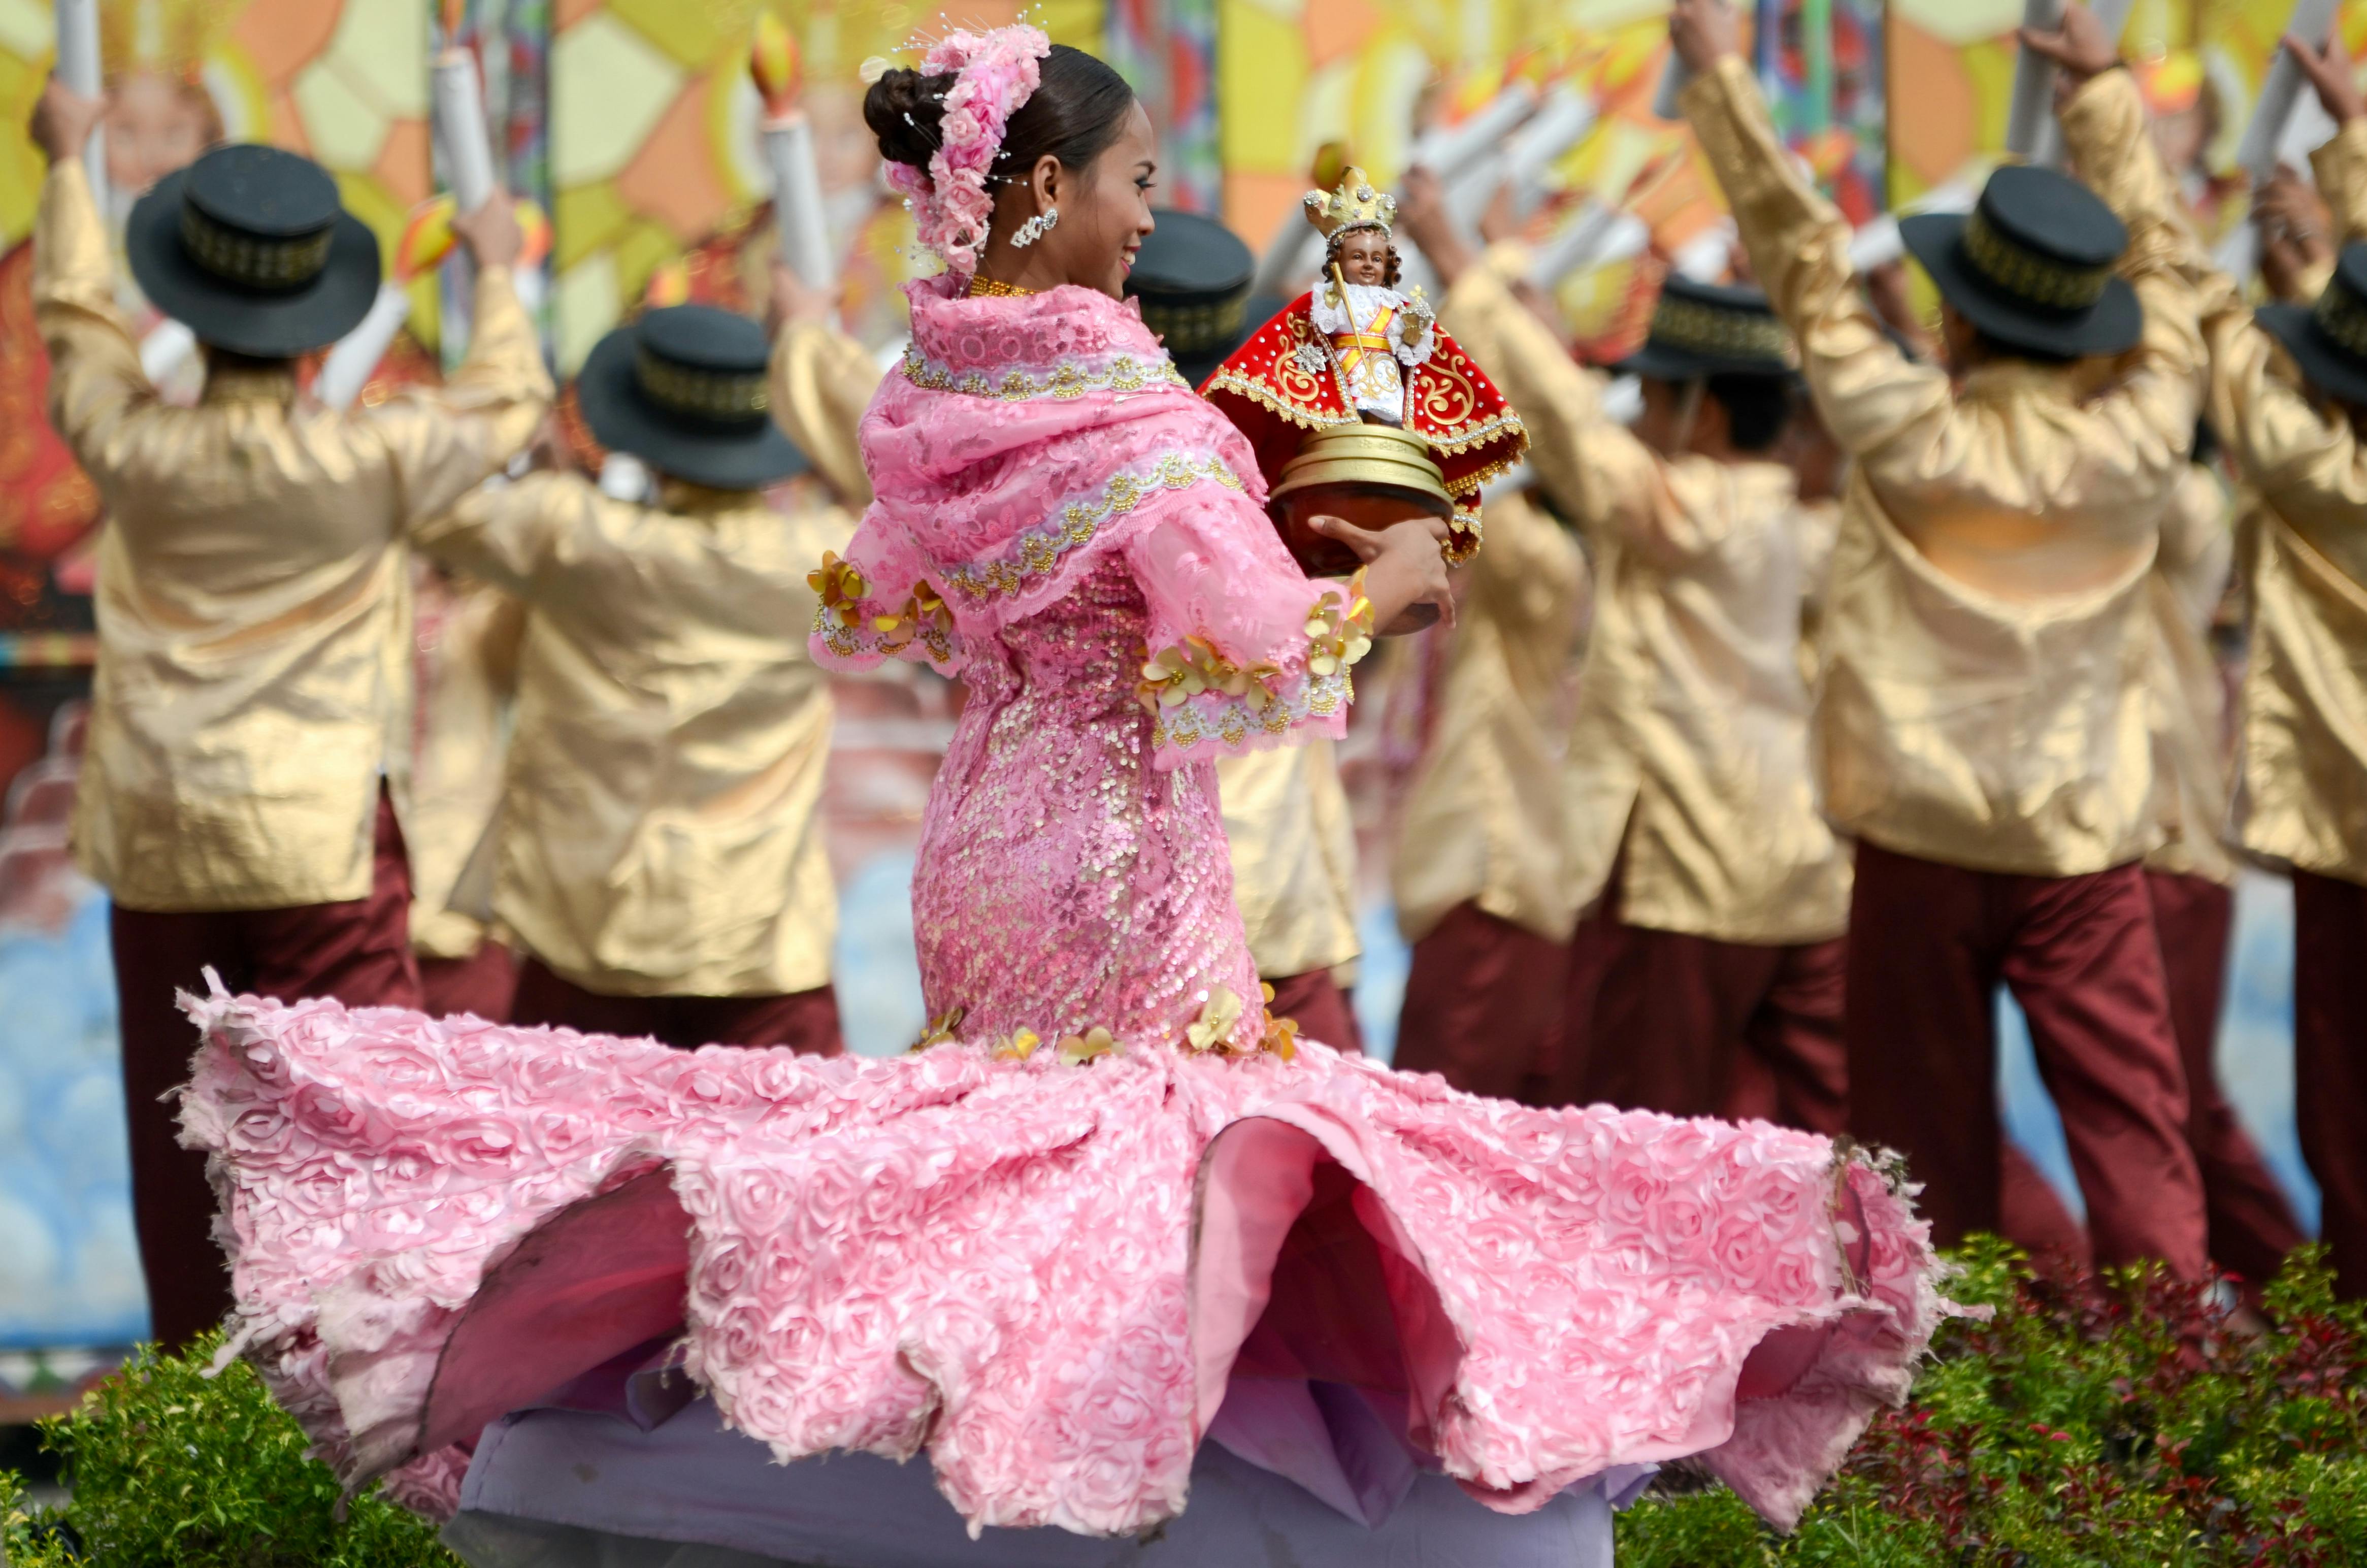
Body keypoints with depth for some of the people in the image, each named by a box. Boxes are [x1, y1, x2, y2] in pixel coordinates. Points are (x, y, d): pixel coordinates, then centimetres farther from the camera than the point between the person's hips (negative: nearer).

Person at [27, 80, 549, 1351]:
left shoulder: (135, 454, -5)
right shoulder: (362, 465, -11)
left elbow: (75, 324, 16)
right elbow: (505, 402, 8)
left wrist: (67, 164, 32)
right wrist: (495, 271, 27)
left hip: (162, 850, 3)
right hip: (323, 846, -3)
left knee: (183, 1141, 10)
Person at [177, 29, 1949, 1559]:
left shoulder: (928, 402, 3)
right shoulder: (1129, 416, -20)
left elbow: (876, 617, 16)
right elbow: (1263, 658, -24)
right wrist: (1385, 580, -6)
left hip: (980, 837, 7)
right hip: (1122, 851, -7)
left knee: (1005, 1136, 18)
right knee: (1155, 1139, 1)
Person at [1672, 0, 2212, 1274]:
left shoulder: (1915, 437, -12)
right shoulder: (2140, 434, -6)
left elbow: (1802, 255, -5)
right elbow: (2153, 255, 10)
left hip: (1924, 843, -1)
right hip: (2087, 842, 1)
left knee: (1928, 1133, 9)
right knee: (2133, 1126, -1)